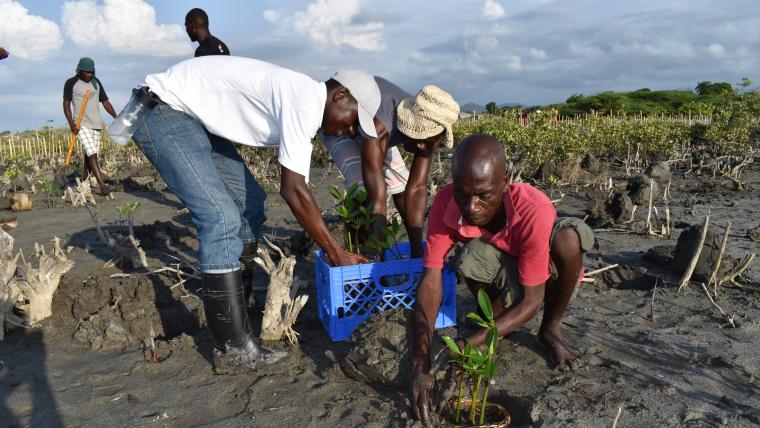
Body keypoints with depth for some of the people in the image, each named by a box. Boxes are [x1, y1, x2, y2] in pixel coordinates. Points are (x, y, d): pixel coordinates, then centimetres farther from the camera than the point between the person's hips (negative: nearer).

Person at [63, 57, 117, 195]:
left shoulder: (96, 82, 11)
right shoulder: (71, 83, -2)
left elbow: (105, 102, 11)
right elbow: (66, 105, -3)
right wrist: (71, 124, -15)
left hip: (96, 123, 5)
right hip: (81, 124, -5)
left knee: (91, 155, 8)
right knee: (92, 153, -17)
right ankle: (102, 185, -24)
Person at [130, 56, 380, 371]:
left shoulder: (301, 107, 7)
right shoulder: (305, 100, -23)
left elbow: (297, 187, 14)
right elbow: (293, 190, -25)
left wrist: (315, 238, 14)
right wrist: (336, 253, -18)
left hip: (195, 117, 10)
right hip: (163, 109, -10)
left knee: (251, 201, 11)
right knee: (221, 218, -18)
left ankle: (238, 293, 28)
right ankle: (233, 344, -9)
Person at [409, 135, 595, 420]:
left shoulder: (534, 210, -37)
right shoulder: (446, 202, -29)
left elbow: (532, 299, -32)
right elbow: (431, 280, -30)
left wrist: (469, 344, -43)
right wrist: (421, 362, -42)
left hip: (542, 274, 0)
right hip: (503, 278, 1)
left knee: (569, 236, -34)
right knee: (471, 258, -35)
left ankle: (550, 329, -8)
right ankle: (494, 313, -1)